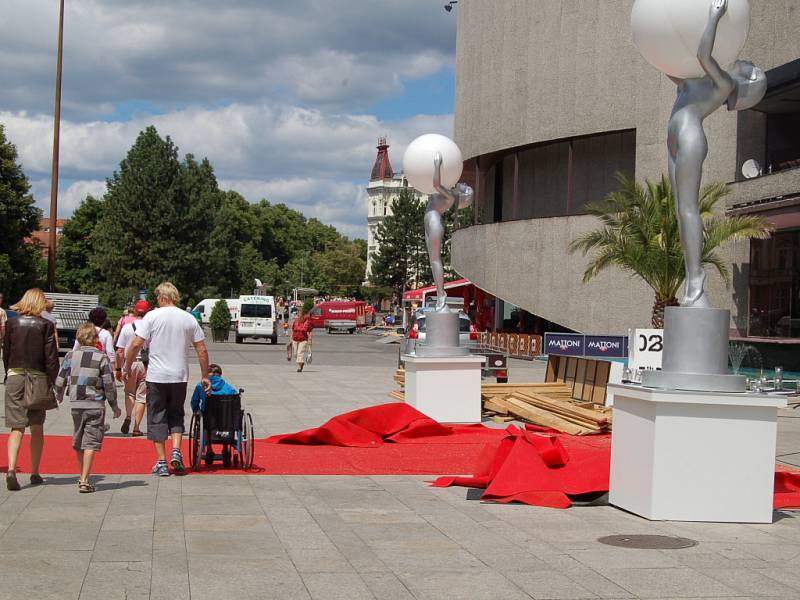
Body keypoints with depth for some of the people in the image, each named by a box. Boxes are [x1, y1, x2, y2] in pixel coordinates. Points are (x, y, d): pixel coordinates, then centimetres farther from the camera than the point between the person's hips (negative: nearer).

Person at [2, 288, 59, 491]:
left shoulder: (11, 323, 0)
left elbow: (6, 353, 6)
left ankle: (11, 469, -22)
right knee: (37, 428, 13)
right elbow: (51, 357, -8)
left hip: (14, 377, 1)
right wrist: (54, 383, -1)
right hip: (38, 379, -1)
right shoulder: (45, 325, -7)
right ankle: (35, 473, 19)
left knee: (17, 428, -1)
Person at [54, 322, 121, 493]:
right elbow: (109, 384, -6)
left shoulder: (71, 356, 3)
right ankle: (84, 481, -12)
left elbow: (60, 380, 6)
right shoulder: (101, 357, -6)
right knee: (90, 443, -4)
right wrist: (114, 406, 5)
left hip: (76, 405, 3)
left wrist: (59, 396, 26)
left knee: (78, 443, 17)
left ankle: (82, 477, 29)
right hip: (95, 405, -3)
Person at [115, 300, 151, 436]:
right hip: (146, 364, 0)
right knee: (141, 396, 7)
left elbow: (120, 351, -2)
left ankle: (128, 417, -3)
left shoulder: (126, 327, -3)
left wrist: (118, 369, 6)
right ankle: (136, 427, 5)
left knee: (129, 392, 19)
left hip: (130, 364, 0)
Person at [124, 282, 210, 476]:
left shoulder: (152, 316, -6)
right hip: (180, 376, 3)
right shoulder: (189, 319, 3)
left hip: (156, 376, -3)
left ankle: (161, 462, 7)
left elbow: (136, 345, -9)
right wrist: (205, 376, 12)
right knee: (176, 415, 18)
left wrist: (127, 368, 4)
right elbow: (202, 350, 4)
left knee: (157, 418, 7)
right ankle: (176, 452, 0)